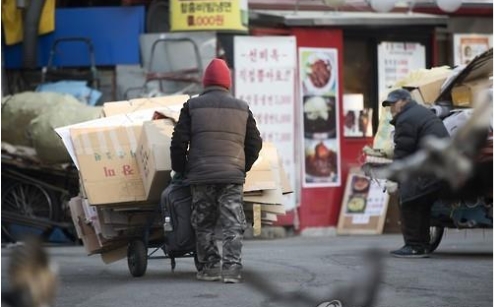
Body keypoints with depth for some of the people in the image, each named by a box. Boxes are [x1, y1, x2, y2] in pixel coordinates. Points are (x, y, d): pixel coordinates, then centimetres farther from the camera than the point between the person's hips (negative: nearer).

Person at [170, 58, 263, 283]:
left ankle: (210, 267, 9)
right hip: (233, 176, 1)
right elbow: (254, 143, 13)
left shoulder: (192, 106, 3)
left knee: (204, 224, 9)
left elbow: (179, 141, 0)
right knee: (233, 224, 0)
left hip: (201, 174, -1)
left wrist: (180, 170, 13)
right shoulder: (242, 108, 10)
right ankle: (232, 269, -8)